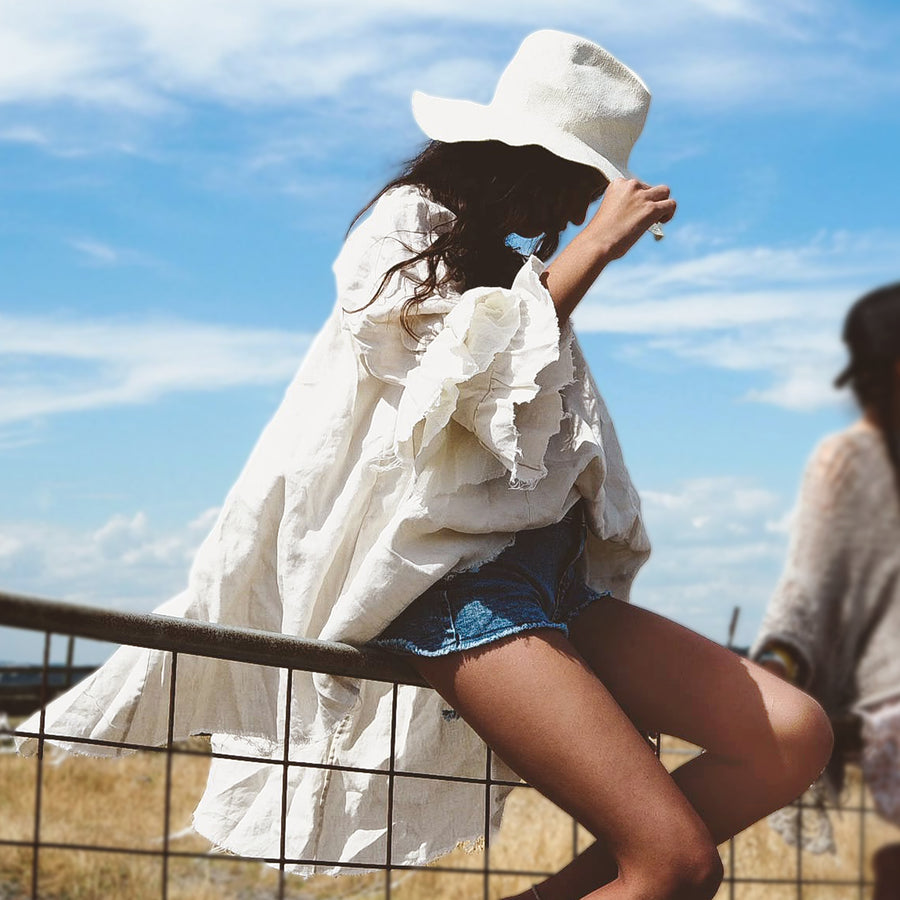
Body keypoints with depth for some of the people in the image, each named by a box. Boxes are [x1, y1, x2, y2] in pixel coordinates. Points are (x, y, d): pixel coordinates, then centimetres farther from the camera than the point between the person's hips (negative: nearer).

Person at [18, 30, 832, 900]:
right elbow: (476, 375, -15)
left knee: (794, 738, -9)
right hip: (461, 582, -9)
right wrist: (595, 247, -11)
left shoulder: (507, 264, 25)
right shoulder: (408, 225, 3)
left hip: (552, 578, 9)